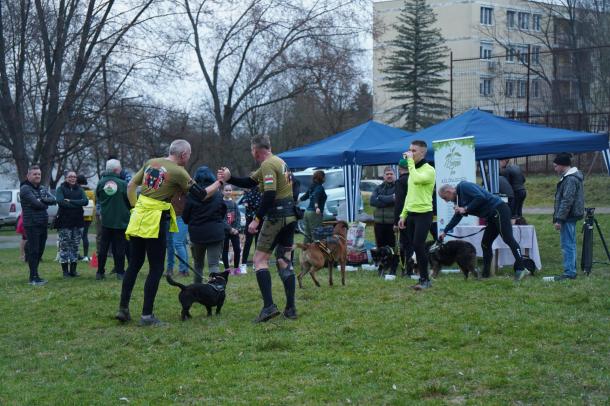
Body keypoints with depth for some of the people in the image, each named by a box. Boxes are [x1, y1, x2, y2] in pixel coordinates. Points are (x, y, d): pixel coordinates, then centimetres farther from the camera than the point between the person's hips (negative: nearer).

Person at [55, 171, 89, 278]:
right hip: (64, 222, -4)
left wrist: (70, 201, -13)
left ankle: (73, 270, 12)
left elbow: (85, 201, -4)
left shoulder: (79, 189, 12)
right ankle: (65, 270, 3)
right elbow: (60, 201, -15)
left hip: (78, 221, 4)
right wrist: (77, 204, -12)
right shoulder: (61, 189, 2)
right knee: (64, 246, -3)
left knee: (75, 246, 6)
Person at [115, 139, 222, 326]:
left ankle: (123, 309, 14)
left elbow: (130, 186, 13)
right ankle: (147, 315, 0)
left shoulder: (151, 163, 10)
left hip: (138, 217, 6)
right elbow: (202, 195, -3)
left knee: (134, 265, 13)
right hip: (156, 221, -6)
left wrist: (136, 206, 17)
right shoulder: (178, 172, -8)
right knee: (156, 268, 1)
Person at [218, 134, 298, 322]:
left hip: (276, 215, -9)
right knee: (284, 260, 12)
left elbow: (270, 194, -22)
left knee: (260, 259, -4)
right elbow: (250, 182, 22)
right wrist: (229, 178, 10)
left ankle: (269, 305, -15)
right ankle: (290, 308, 9)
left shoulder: (268, 165, -12)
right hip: (290, 215, 9)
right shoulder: (278, 162, 19)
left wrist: (257, 219, -21)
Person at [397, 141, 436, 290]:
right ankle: (424, 279, 14)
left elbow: (416, 179, -31)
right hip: (411, 214, 8)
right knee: (415, 246, 7)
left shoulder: (429, 170, -10)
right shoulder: (413, 169, 17)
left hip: (423, 214, -8)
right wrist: (403, 215, 17)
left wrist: (410, 162, -22)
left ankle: (425, 279, -3)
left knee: (418, 245, -13)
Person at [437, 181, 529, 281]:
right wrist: (445, 232, 34)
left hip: (499, 210, -11)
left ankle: (521, 269, -25)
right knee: (485, 244, 11)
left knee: (507, 238, -18)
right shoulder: (458, 197, 20)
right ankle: (485, 274, 17)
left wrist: (466, 209, -16)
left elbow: (481, 197, -22)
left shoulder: (464, 186, -10)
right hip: (492, 216, 11)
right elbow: (457, 217, 31)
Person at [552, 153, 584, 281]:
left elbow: (567, 201, -22)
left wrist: (559, 219, -21)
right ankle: (571, 271, 21)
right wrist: (559, 217, 22)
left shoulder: (570, 179, -18)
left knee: (567, 245, -8)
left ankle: (569, 272, -6)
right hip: (571, 217, 11)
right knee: (570, 244, 15)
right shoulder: (571, 177, 15)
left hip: (568, 217, -11)